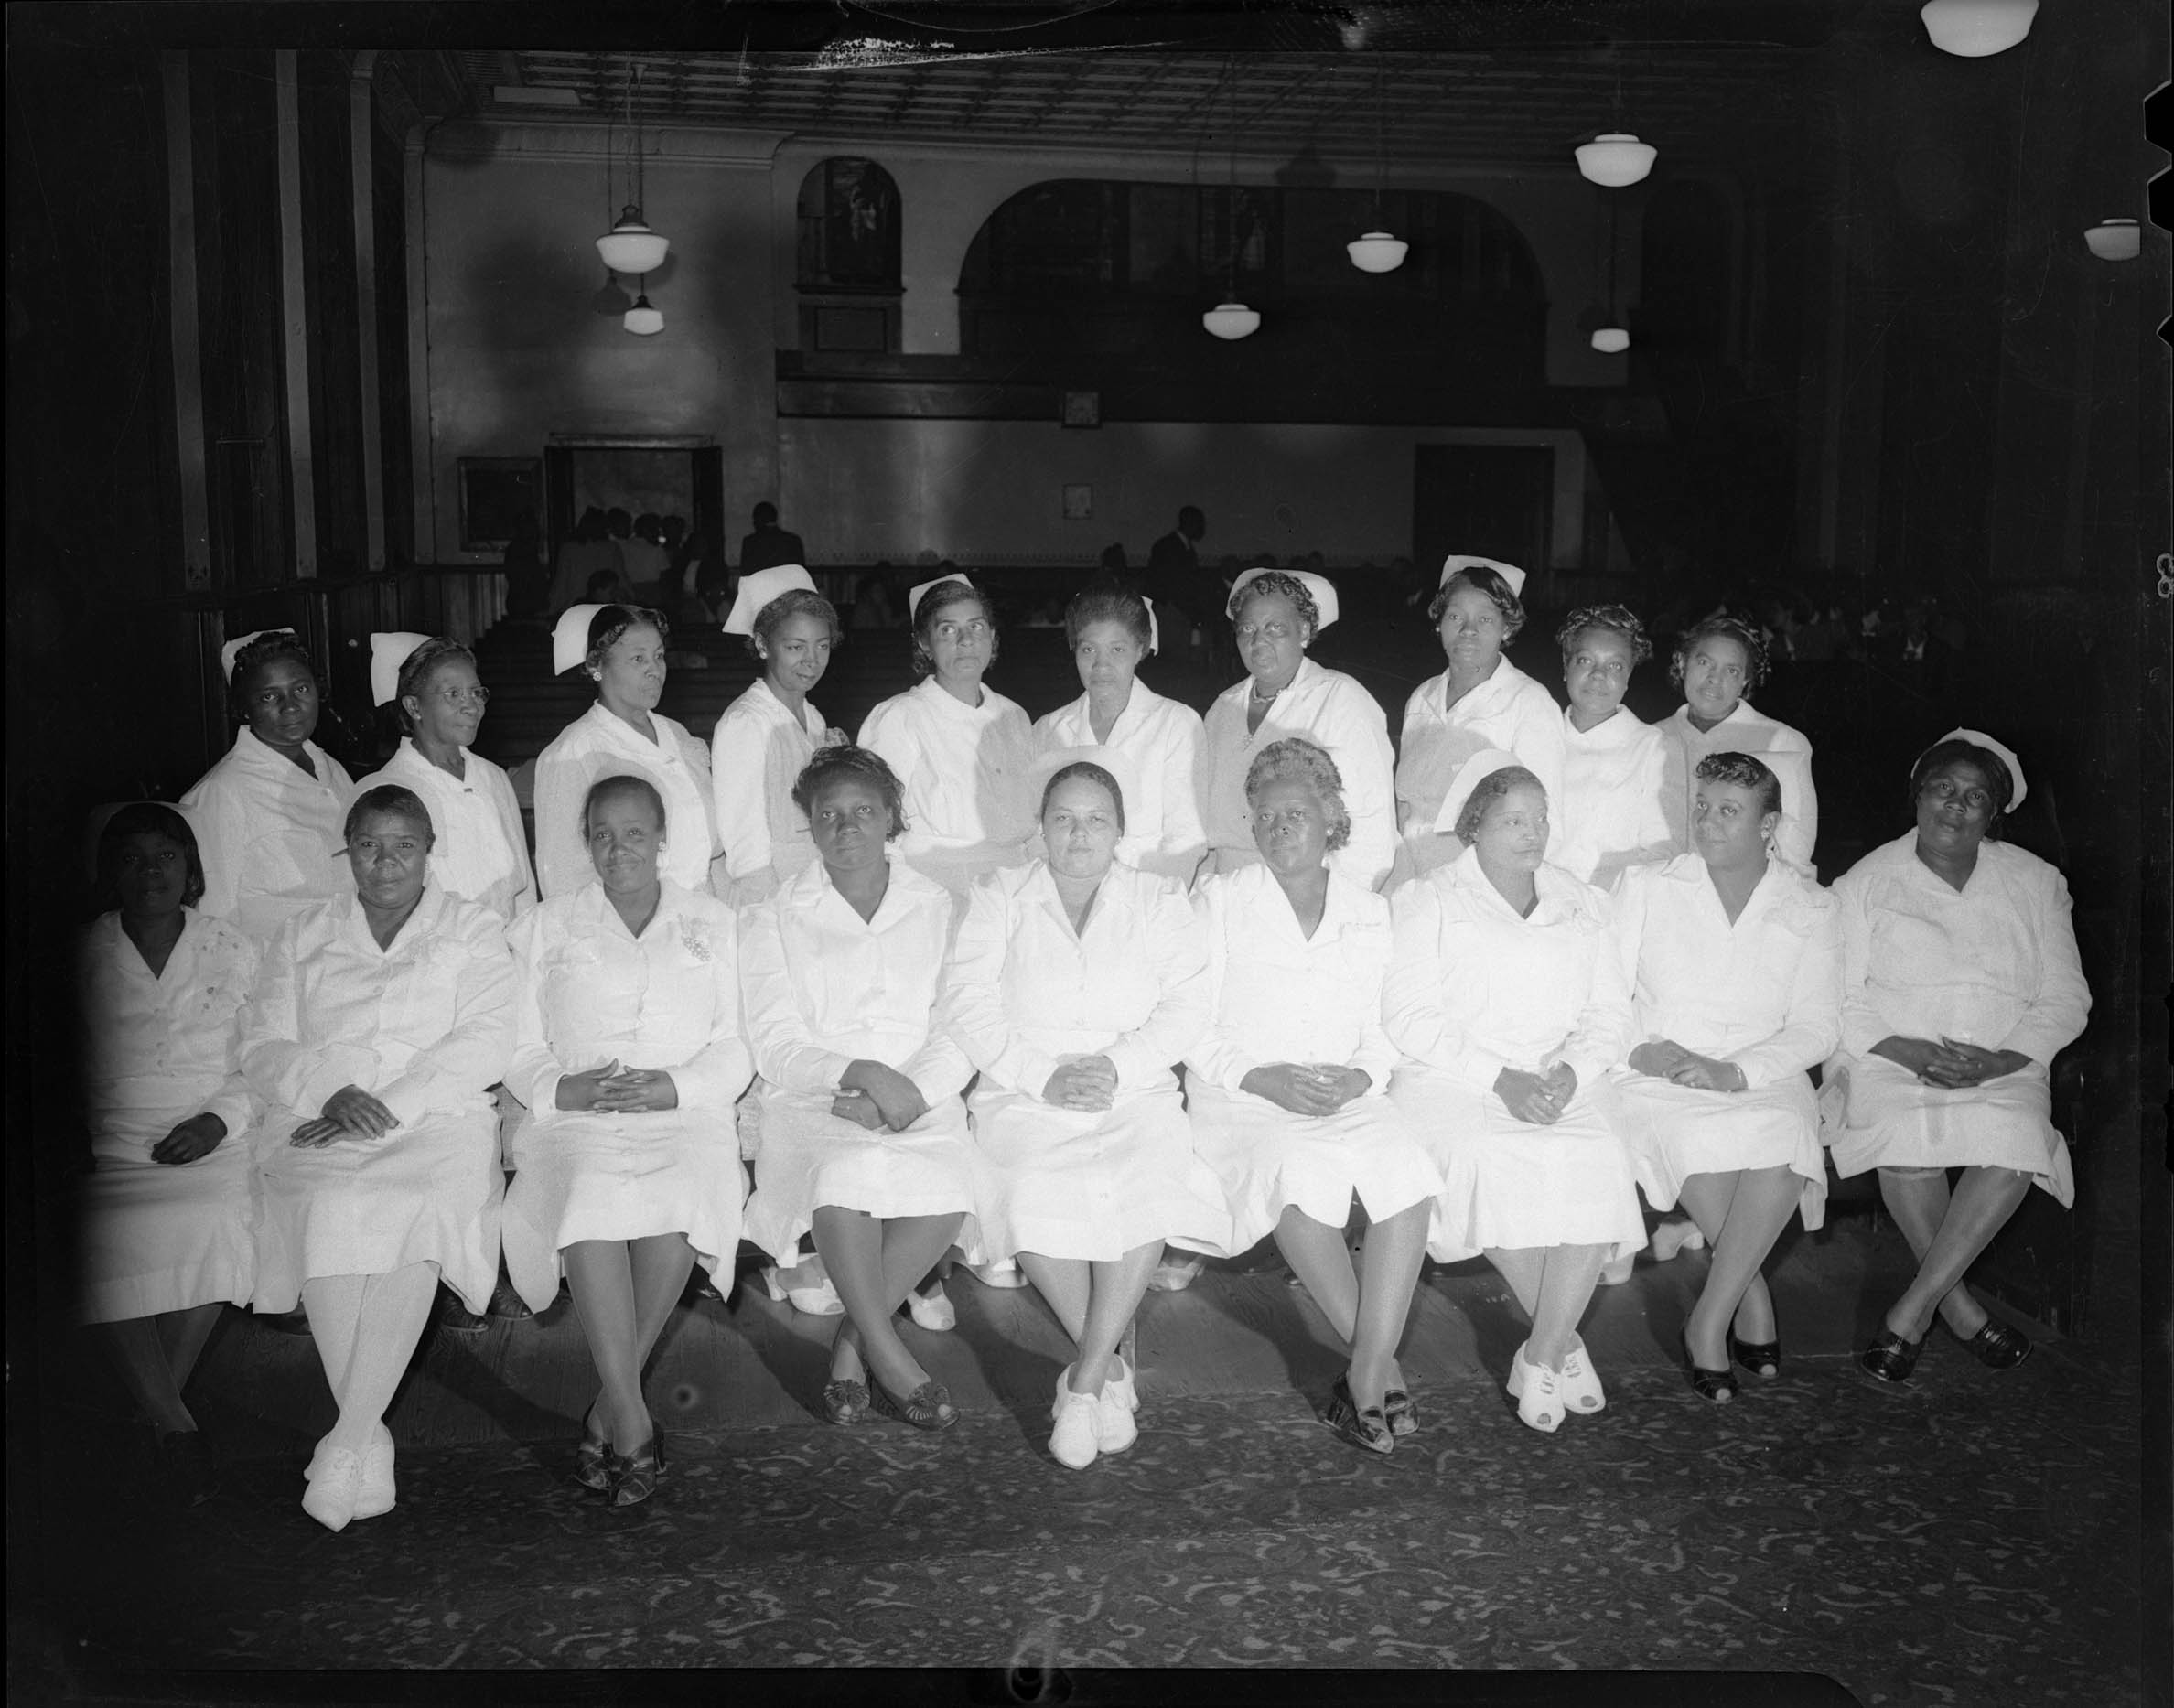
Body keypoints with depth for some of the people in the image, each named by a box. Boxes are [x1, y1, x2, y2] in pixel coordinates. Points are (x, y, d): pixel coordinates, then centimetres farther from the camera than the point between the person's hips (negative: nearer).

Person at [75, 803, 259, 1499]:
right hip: (107, 1145, 0)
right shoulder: (83, 955, 9)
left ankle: (159, 1400, -5)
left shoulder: (232, 951, 10)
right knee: (104, 1243, -29)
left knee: (215, 1228, -30)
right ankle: (173, 1422, -12)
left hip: (211, 1145, 0)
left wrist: (221, 1120, -8)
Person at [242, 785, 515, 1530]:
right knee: (330, 1211, -32)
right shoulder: (302, 937, 22)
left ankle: (346, 1443, -30)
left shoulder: (474, 931, 15)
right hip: (316, 1121, 2)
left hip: (438, 1116, -2)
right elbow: (263, 1047, 12)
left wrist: (384, 1109, -12)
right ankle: (369, 1444, -23)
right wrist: (332, 1094, -9)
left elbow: (483, 1044, 0)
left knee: (423, 1203, -35)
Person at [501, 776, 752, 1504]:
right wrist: (568, 1088, -8)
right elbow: (520, 1052, 12)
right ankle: (632, 1419, -31)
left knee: (679, 1199, -34)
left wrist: (675, 1085, -8)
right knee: (588, 1198, -34)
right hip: (575, 1119, 0)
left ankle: (610, 1411, -20)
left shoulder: (712, 923, 18)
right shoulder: (547, 928, 18)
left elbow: (736, 1048, 11)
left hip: (684, 1116, 0)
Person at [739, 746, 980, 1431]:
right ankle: (887, 1354, -19)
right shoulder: (774, 917, 10)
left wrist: (908, 1092, -15)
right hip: (811, 1098, -1)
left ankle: (854, 1339, -11)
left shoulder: (937, 907, 14)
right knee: (847, 1168, -35)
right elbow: (775, 1045, -1)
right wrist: (864, 1074, -18)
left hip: (920, 1099, 1)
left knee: (949, 1180, -31)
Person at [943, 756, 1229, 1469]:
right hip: (1023, 1096, 0)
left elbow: (1185, 1005, 3)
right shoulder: (998, 898, 13)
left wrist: (1118, 1064, -14)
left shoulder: (1158, 902, 15)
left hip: (1135, 1092, 0)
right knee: (1035, 1196, -31)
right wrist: (1043, 1077, -12)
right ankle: (1109, 1371, -14)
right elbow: (970, 1005, 1)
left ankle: (1084, 1381, -23)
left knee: (1148, 1189, -32)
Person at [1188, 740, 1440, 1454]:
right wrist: (1261, 1077, -13)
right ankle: (1379, 1361, -22)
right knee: (1303, 1172, -36)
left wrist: (1363, 1075, -9)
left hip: (1347, 1095, 2)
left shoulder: (1369, 913, 17)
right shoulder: (1219, 900, 9)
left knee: (1407, 1169, -31)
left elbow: (1383, 1030, 14)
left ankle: (1366, 1375, -28)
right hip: (1240, 1099, -2)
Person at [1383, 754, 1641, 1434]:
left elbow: (1610, 1015, 14)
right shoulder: (1428, 901, 7)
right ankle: (1564, 1342, -15)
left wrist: (1571, 1072, -9)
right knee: (1490, 1162, -34)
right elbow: (1409, 1019, -4)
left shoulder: (1582, 905, 20)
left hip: (1561, 1088, 3)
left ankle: (1540, 1358, -19)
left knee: (1599, 1167, -29)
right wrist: (1501, 1079, -14)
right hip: (1451, 1082, -2)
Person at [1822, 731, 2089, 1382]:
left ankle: (1914, 1305, -20)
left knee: (2020, 1137, -31)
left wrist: (2001, 1060, -11)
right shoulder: (1867, 882, 5)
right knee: (1907, 1133, -34)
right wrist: (1910, 1053, -17)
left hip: (2004, 1068, 2)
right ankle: (1957, 1304, -12)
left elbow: (2066, 999, 7)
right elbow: (1837, 1000, -1)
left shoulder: (2035, 883, 11)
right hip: (1888, 1059, -1)